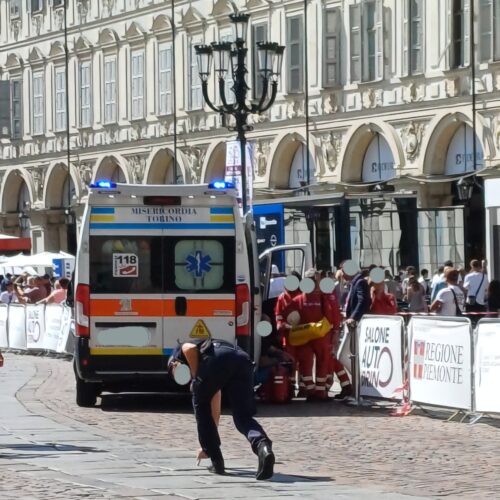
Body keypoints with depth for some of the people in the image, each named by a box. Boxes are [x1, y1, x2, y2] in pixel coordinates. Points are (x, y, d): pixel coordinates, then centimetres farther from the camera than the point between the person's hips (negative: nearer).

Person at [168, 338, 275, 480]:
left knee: (201, 407, 21)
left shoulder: (179, 351, 32)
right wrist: (209, 446, 61)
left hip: (217, 358, -5)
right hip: (243, 360, 5)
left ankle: (217, 462, 20)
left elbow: (189, 349, 2)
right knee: (243, 418, 8)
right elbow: (215, 408, 51)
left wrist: (196, 377, 15)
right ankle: (263, 446, -24)